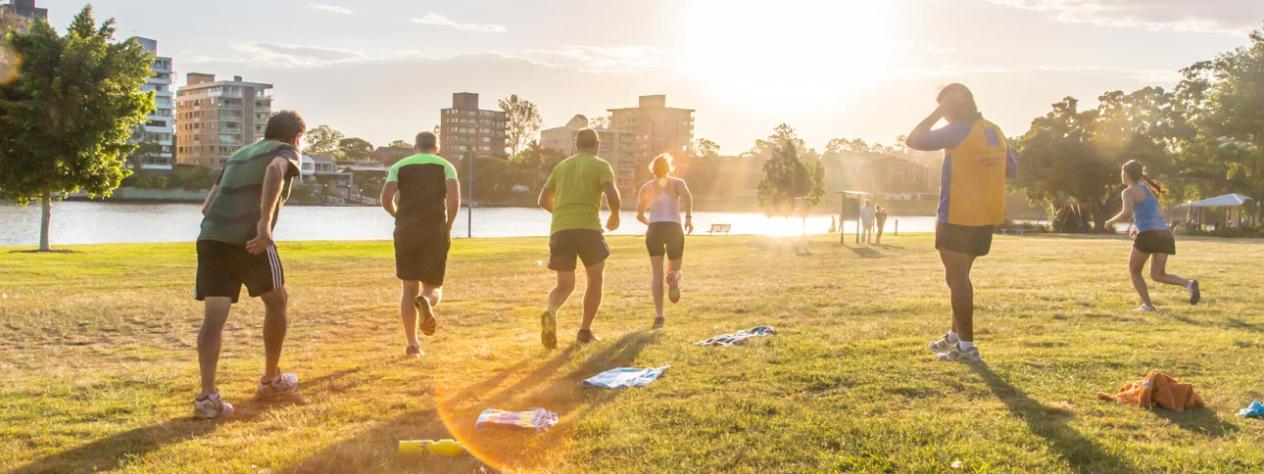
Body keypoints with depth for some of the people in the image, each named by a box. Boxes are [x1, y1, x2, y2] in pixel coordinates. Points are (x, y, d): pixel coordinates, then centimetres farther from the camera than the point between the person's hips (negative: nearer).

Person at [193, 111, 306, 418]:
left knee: (214, 317, 1)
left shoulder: (239, 155, 29)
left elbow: (207, 206, 25)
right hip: (249, 239, -6)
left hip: (209, 237, 6)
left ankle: (208, 396, -10)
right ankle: (271, 380, 26)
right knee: (276, 302, 15)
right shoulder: (285, 151, 10)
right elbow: (275, 170, -18)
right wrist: (265, 221, -26)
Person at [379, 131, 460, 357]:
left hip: (406, 232, 1)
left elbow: (386, 198, -4)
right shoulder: (445, 166, 9)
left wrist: (399, 217, 15)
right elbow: (455, 198, -9)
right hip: (435, 232, -1)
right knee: (434, 289, 9)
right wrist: (448, 227, 3)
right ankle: (426, 301, -28)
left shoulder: (400, 166, 11)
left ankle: (412, 343, 4)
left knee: (409, 288, 11)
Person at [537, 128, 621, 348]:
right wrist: (615, 216, 9)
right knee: (595, 278, 19)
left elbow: (543, 201, 23)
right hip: (588, 228, -4)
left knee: (564, 285, 12)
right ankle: (585, 330, 17)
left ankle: (550, 313, -21)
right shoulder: (601, 166, 5)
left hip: (559, 230, 4)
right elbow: (612, 197, -11)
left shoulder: (561, 166, 19)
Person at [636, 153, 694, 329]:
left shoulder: (646, 188, 14)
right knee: (674, 269, 18)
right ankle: (673, 278, -21)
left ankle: (659, 315, -13)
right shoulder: (677, 183, 11)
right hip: (674, 229, -1)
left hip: (654, 230, 1)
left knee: (657, 274, 2)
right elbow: (687, 196, -12)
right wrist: (689, 217, -10)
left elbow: (639, 215, 10)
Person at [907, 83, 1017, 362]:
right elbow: (1012, 170, 17)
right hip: (986, 217, 8)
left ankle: (966, 346, -1)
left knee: (957, 279, -2)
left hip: (958, 218, -8)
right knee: (960, 277, 20)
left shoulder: (958, 131, -15)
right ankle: (955, 336, 29)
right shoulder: (995, 132, 9)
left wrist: (938, 112, -6)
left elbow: (914, 140, -12)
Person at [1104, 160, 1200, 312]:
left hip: (1148, 235, -7)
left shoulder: (1129, 192, -2)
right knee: (1158, 274, 13)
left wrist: (1112, 221, -3)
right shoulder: (1147, 188, 22)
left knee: (1134, 271, 11)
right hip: (1164, 233, 7)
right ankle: (1188, 284, -11)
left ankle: (1147, 305, 1)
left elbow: (1127, 213, -19)